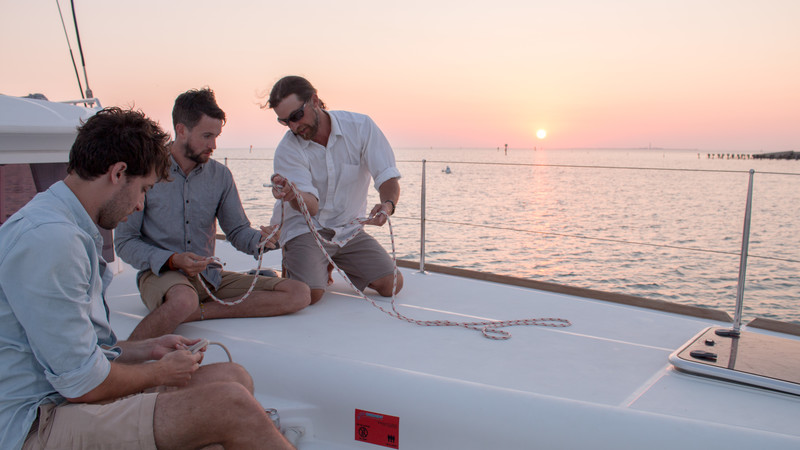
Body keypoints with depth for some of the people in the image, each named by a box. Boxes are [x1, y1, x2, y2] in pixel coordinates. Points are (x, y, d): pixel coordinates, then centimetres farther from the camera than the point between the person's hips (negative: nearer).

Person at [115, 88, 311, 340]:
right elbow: (124, 242, -3)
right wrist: (172, 260, -19)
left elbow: (238, 231, 10)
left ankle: (198, 312, -22)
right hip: (160, 273, -5)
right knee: (183, 300, -43)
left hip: (210, 276, 5)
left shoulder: (220, 175, 9)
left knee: (299, 294, -15)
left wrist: (260, 239, -14)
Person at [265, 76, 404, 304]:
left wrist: (388, 204, -37)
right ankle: (292, 267, 12)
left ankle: (337, 265, 18)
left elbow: (388, 177, -13)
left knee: (392, 284, -8)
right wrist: (292, 195, -49)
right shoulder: (287, 150, -14)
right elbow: (311, 206, -24)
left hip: (349, 229, 3)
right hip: (305, 229, -3)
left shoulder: (361, 127, -10)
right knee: (309, 294, -25)